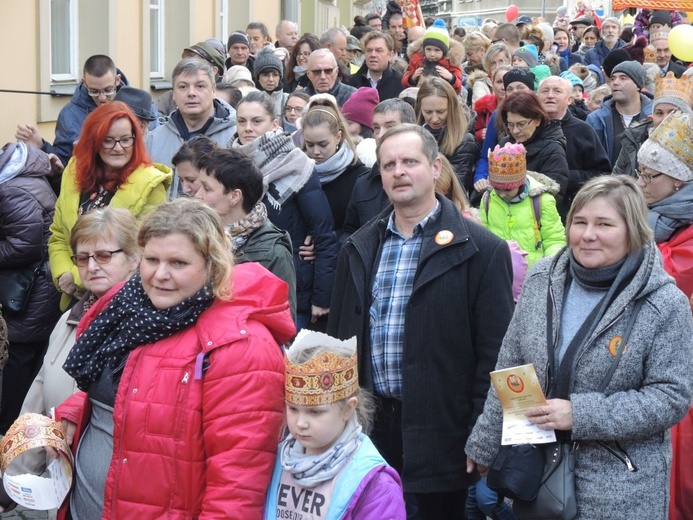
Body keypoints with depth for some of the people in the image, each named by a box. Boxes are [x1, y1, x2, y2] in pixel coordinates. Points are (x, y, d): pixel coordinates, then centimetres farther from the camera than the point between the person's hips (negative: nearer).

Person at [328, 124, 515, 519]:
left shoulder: (479, 250, -6)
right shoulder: (359, 248, 10)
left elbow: (494, 350, -8)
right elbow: (339, 335, 15)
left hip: (441, 429, -4)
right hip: (365, 424, 4)